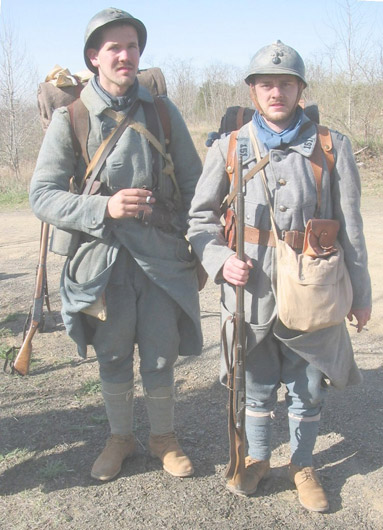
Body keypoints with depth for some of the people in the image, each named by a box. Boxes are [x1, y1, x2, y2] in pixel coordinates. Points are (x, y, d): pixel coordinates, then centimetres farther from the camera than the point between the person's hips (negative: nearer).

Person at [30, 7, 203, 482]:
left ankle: (163, 437, 33)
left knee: (161, 357, 9)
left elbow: (193, 184, 8)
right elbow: (42, 195, -8)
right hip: (103, 258, -1)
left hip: (163, 255, 1)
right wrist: (104, 208, -21)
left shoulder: (162, 111, 2)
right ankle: (120, 438, 36)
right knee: (112, 358, 13)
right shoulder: (71, 118, -4)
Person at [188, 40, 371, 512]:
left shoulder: (331, 147, 1)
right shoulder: (229, 148, 0)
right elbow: (200, 216, 7)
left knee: (308, 389, 13)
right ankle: (257, 457, 39)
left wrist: (360, 293, 8)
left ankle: (301, 465, 37)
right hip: (251, 288, 0)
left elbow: (349, 226, 5)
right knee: (256, 385, 15)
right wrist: (219, 259, -11)